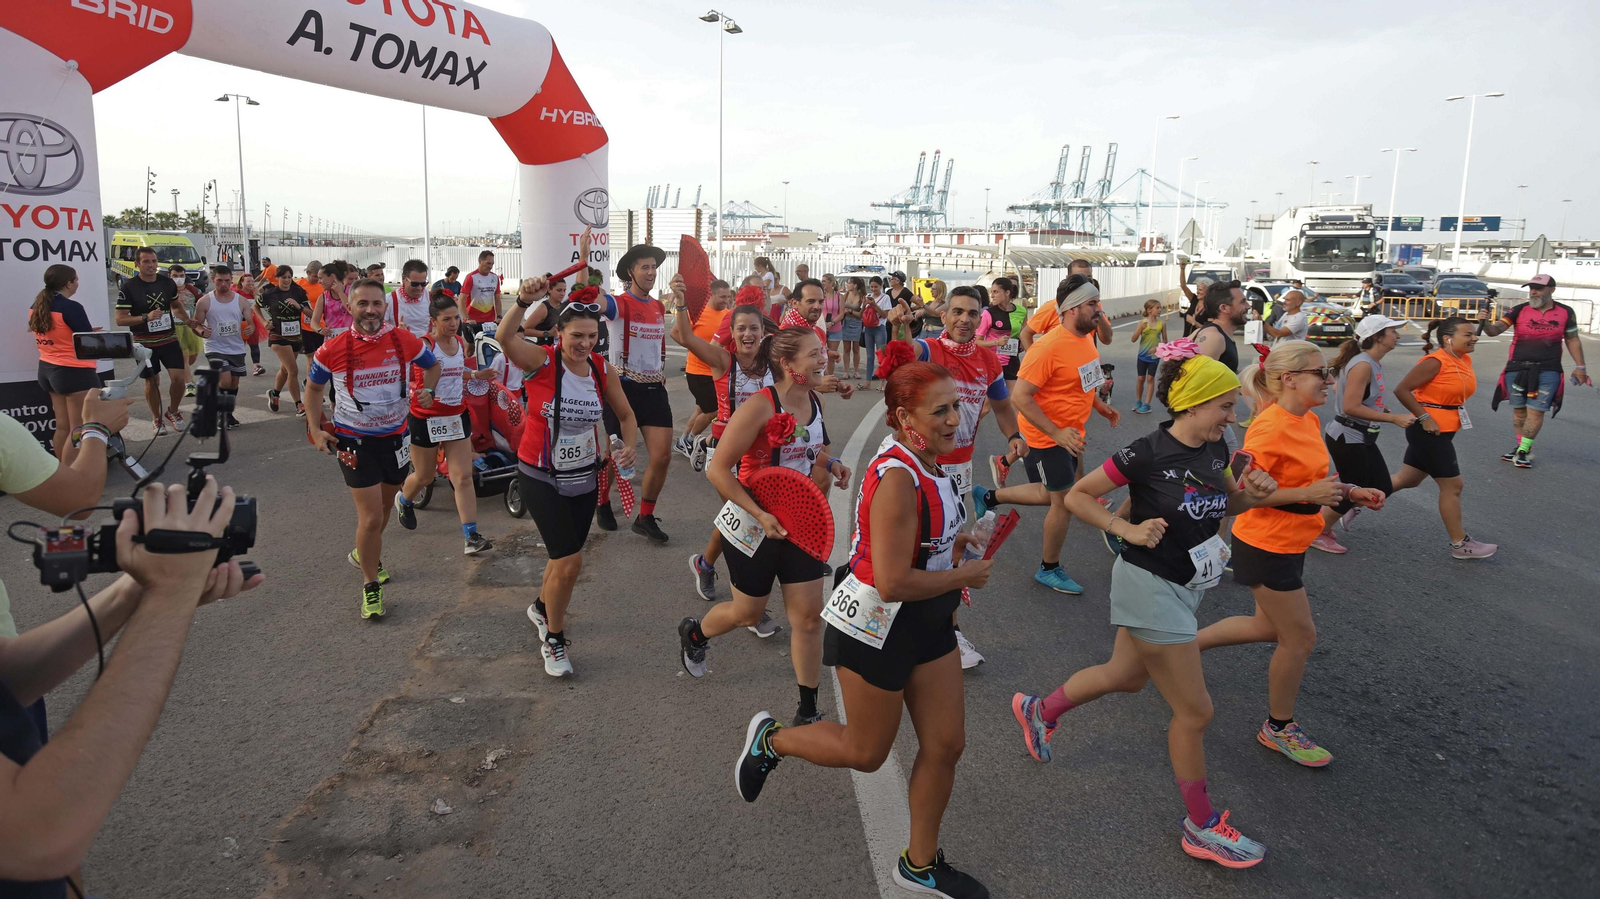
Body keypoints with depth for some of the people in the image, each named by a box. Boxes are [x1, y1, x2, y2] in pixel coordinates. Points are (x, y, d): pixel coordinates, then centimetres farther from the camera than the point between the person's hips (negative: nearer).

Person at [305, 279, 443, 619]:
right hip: (353, 440, -3)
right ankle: (371, 586, 11)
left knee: (385, 505, 22)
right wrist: (315, 429, -5)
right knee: (371, 516, -8)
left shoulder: (405, 341, -9)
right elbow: (314, 389, 4)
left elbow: (433, 365, 11)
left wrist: (427, 390, -9)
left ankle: (365, 553, 51)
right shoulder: (332, 350, -13)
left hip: (395, 435, 4)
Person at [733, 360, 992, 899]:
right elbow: (892, 584, -32)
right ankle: (771, 739, 36)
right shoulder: (896, 479, -29)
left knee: (946, 744, 13)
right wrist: (963, 576, -18)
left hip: (926, 622, 9)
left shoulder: (926, 460, 1)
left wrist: (948, 544, 5)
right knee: (865, 754, 10)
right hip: (874, 626, -9)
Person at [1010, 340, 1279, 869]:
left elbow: (1226, 504, 16)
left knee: (1125, 676, 25)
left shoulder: (1214, 450, 0)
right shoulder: (1147, 454, -22)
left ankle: (1039, 711, 48)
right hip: (1150, 588, -8)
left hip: (1184, 587, 8)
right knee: (1194, 712, 1)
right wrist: (1128, 530, -23)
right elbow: (1077, 496, -14)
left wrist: (1251, 494, -5)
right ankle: (1201, 828, 20)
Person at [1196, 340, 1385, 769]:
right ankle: (1278, 728, 25)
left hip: (1289, 544, 9)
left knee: (1272, 627, 21)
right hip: (1266, 545, -9)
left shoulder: (1309, 420, 4)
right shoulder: (1270, 428, -25)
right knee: (1300, 637, 4)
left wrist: (1349, 491, 4)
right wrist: (1308, 494, -29)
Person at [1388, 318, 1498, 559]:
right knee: (1452, 485, 0)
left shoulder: (1465, 361, 7)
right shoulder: (1435, 362, -18)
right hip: (1430, 431, -9)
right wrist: (1424, 417, -20)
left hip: (1444, 432, 9)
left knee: (1407, 479, 16)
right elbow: (1401, 389, -20)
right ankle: (1459, 544, 12)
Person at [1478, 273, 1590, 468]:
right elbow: (1495, 330, -10)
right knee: (1519, 409, 9)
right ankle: (1521, 447, 21)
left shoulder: (1565, 312, 3)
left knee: (1535, 411, -5)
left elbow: (1572, 340, 13)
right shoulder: (1520, 310, -2)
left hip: (1547, 371, -1)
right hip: (1517, 369, 1)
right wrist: (1485, 323, -33)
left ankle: (1523, 451, 2)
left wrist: (1580, 366, 12)